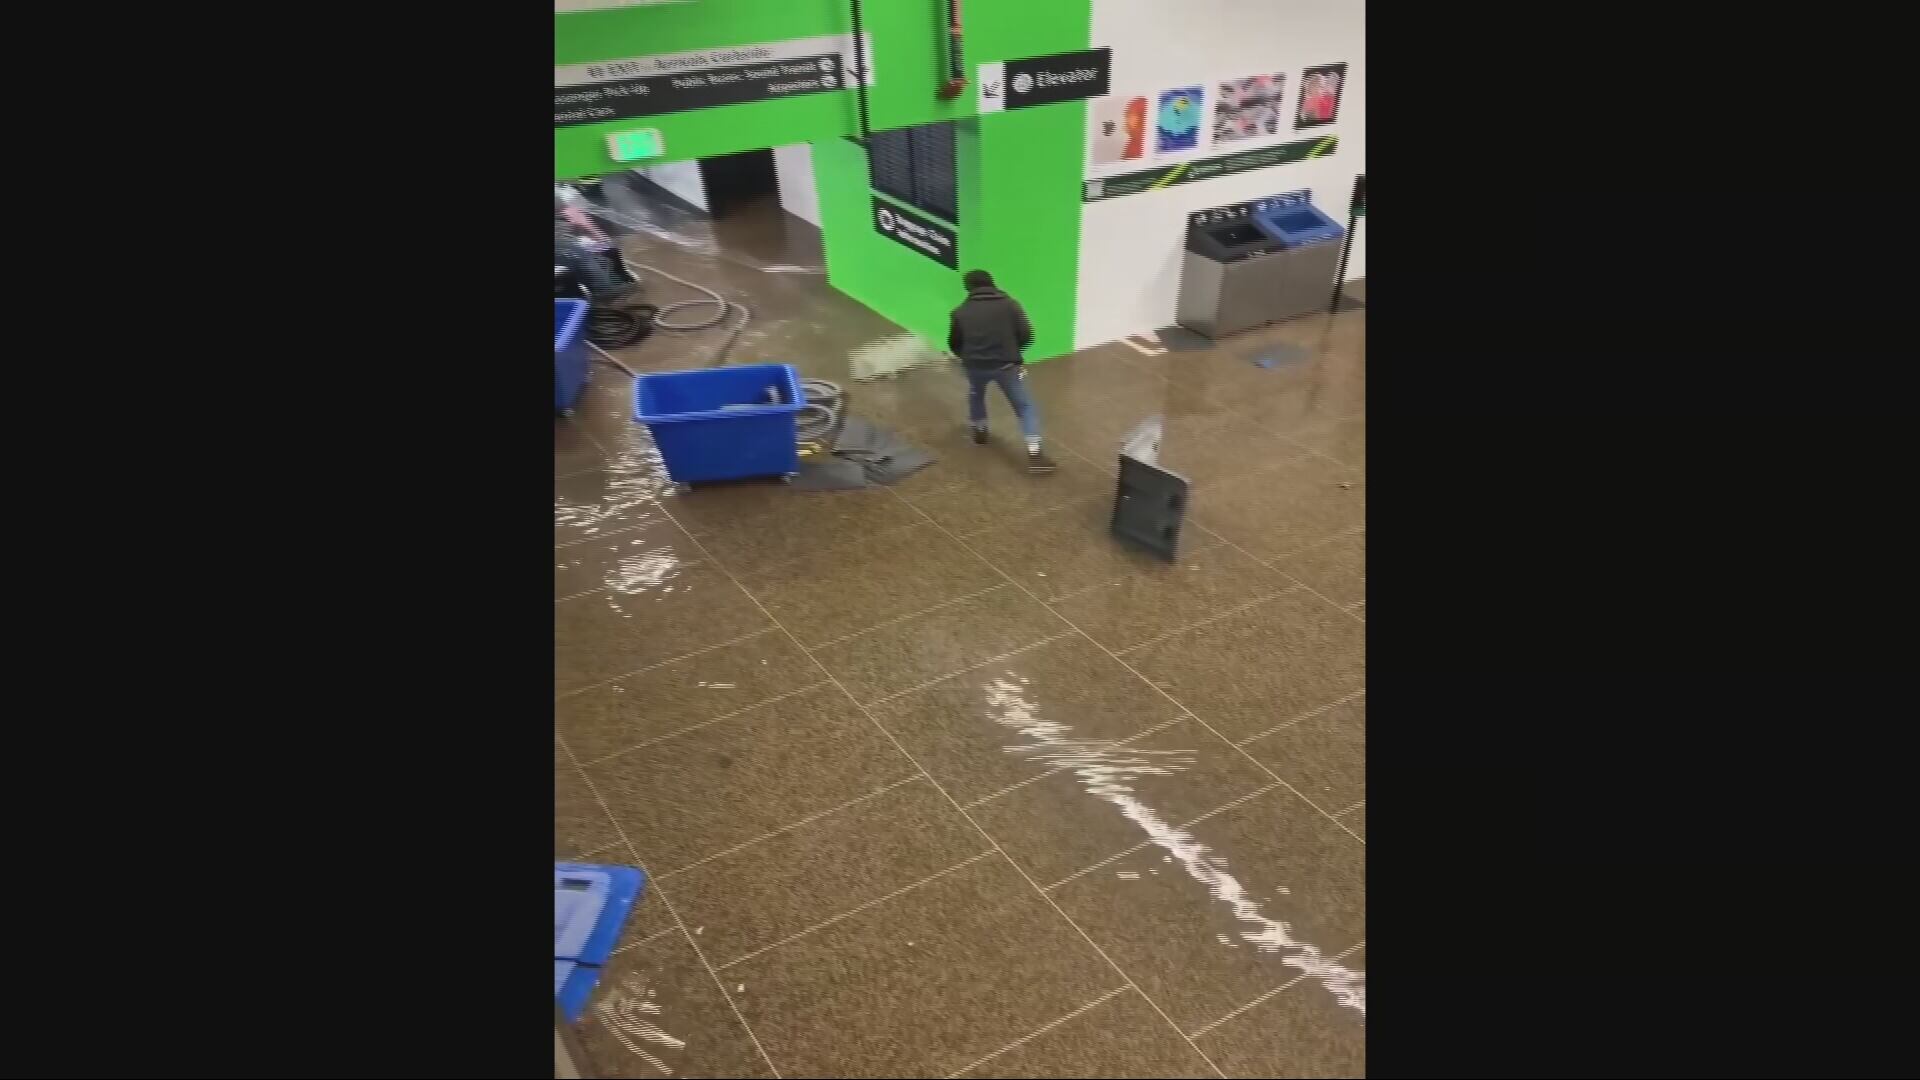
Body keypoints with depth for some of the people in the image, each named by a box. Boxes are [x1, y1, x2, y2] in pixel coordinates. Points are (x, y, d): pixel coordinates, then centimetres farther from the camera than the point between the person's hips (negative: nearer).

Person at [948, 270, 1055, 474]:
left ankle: (980, 431, 50)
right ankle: (1034, 454, -4)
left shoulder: (961, 312, 7)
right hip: (1006, 365, -2)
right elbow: (1027, 336, -2)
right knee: (1025, 406, 6)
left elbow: (954, 345, 13)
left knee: (976, 395, 34)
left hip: (975, 365, 2)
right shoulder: (1009, 304, 3)